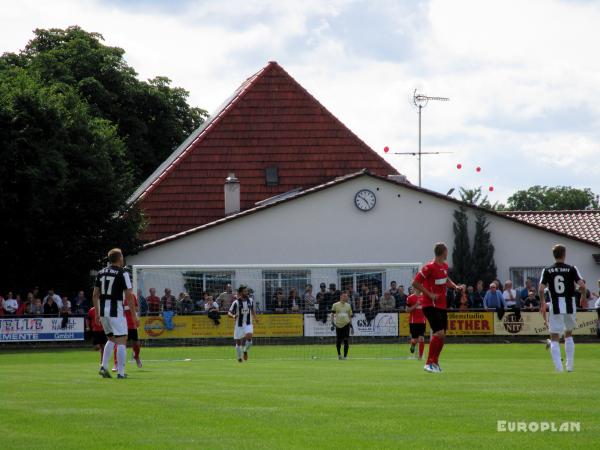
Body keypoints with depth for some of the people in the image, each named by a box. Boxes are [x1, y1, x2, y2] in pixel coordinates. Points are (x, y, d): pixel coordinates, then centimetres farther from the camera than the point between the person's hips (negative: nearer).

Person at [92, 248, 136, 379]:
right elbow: (129, 296, -11)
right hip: (116, 312, -6)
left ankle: (104, 367, 9)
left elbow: (95, 295, 11)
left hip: (103, 311, 6)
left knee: (111, 339, 21)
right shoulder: (122, 273, -8)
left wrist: (97, 314, 18)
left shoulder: (101, 273, 10)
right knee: (121, 341, 0)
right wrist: (134, 315, -6)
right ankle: (121, 372, -4)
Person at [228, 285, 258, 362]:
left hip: (248, 324, 2)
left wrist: (255, 317, 3)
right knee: (238, 342, 4)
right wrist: (233, 316, -31)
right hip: (239, 325, -2)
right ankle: (239, 357, 24)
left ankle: (245, 351, 5)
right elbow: (229, 313, -9)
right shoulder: (236, 302, -11)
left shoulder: (250, 301, 1)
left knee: (249, 337, -22)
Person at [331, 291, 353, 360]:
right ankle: (339, 354, 25)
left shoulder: (348, 305, 10)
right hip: (338, 325, -1)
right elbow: (332, 314, 4)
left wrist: (350, 323, 11)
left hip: (346, 324, 1)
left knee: (346, 341, -6)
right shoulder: (335, 305, 2)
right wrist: (332, 322, -7)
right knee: (338, 341, 3)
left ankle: (345, 356, 0)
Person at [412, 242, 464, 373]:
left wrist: (456, 286, 9)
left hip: (442, 305, 9)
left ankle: (435, 362, 27)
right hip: (431, 305, -9)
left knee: (442, 335, 11)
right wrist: (430, 294, -19)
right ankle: (429, 363, -11)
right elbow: (415, 283, -14)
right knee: (439, 333, -19)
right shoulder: (429, 267, -16)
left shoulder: (445, 266, 10)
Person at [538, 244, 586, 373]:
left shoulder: (547, 270, 0)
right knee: (569, 334, 21)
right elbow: (582, 285, -12)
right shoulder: (571, 269, -2)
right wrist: (583, 297, 7)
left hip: (555, 307, -1)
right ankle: (570, 365, 20)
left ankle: (558, 366, -14)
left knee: (554, 338, 1)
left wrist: (542, 302, 9)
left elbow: (541, 289, -8)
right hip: (570, 306, 1)